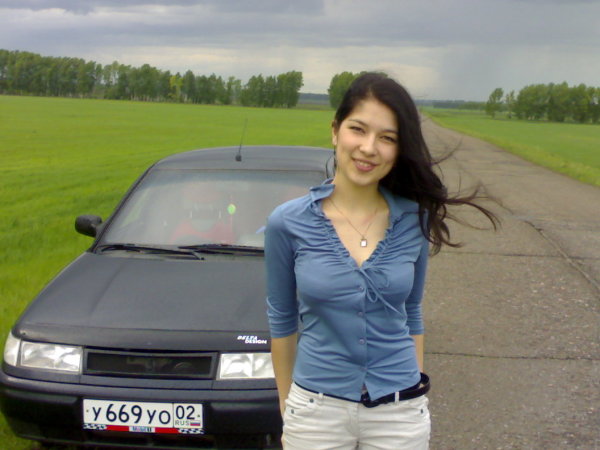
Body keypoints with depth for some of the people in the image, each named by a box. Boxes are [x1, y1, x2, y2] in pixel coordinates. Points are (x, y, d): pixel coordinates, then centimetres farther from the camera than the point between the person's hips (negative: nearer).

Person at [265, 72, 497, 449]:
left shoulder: (416, 221, -4)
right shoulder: (288, 222, -9)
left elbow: (411, 313, 7)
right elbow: (282, 319, 2)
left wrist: (417, 386, 10)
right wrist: (285, 406, 7)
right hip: (316, 409, -1)